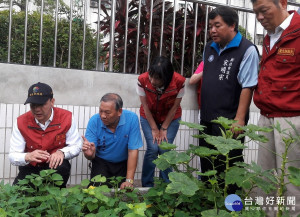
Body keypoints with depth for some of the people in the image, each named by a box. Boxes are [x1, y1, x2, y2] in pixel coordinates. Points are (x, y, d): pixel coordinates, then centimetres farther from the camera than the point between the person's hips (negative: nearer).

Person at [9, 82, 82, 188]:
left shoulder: (66, 118, -13)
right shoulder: (21, 122, -11)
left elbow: (76, 146, -9)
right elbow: (13, 156, -11)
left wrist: (62, 152, -31)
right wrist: (28, 157, -35)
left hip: (55, 164, -1)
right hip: (30, 168, 1)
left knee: (62, 168, -35)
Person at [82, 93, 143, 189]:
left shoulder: (131, 118, -21)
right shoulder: (94, 121, -17)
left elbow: (133, 151, -19)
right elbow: (91, 156, -15)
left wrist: (129, 181, -22)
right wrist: (89, 154, -41)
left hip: (123, 163, 0)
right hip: (101, 162, 0)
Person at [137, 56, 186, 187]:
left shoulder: (179, 82, -27)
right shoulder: (142, 80, -27)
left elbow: (174, 107, -15)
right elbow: (145, 106, -15)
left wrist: (164, 129, -10)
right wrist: (154, 128, -11)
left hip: (170, 118, 0)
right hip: (148, 117, 0)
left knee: (164, 149, -11)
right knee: (152, 148, -12)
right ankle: (147, 186, 4)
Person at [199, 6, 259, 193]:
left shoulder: (247, 50, -12)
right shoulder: (209, 48, 10)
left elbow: (247, 87, -17)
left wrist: (239, 119, -21)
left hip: (229, 121, -7)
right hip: (207, 118, 8)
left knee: (228, 169, 3)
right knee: (207, 165, 19)